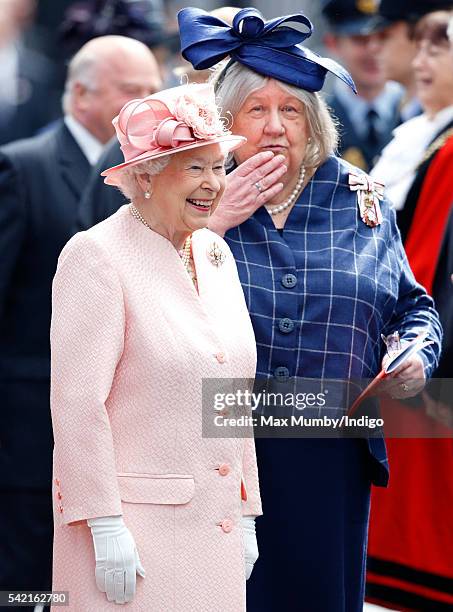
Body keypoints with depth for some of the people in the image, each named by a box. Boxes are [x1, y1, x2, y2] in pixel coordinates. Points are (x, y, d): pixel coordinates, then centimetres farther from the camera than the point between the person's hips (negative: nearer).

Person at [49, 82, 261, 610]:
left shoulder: (216, 254, 13)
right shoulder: (95, 255, -9)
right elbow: (78, 401, -14)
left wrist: (245, 515, 14)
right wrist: (105, 527, -18)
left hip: (215, 524, 7)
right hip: (137, 523, -7)